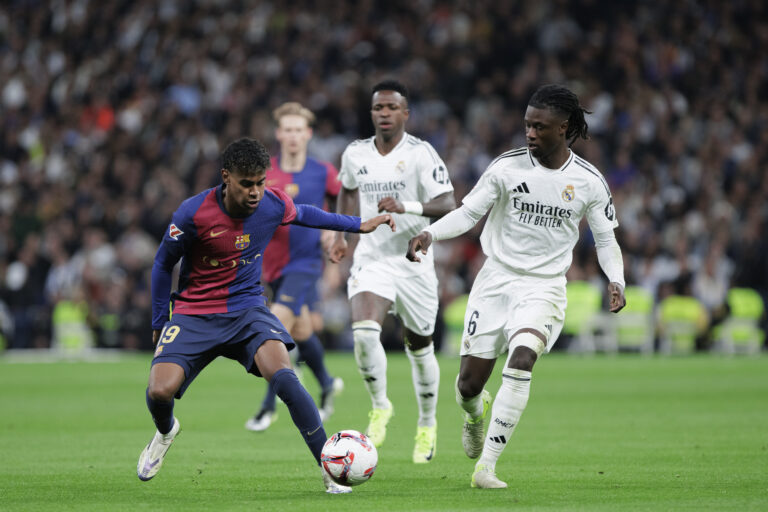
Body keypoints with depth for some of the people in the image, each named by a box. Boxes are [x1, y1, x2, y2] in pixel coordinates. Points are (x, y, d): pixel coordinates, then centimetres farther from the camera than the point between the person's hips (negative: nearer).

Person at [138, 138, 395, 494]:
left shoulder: (274, 205, -9)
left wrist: (359, 225, 21)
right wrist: (159, 323, 4)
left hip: (247, 308, 1)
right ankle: (165, 431, 19)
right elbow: (163, 264, -2)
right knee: (159, 392, -21)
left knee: (283, 376, -27)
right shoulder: (194, 213, -18)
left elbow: (303, 214, 18)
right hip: (194, 314, -1)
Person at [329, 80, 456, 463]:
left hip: (414, 261, -2)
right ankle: (380, 406, 1)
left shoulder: (420, 154, -12)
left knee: (419, 347, 10)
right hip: (371, 257, 2)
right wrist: (341, 235, 14)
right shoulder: (355, 154, 3)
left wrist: (407, 207, -34)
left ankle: (427, 425, 31)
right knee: (364, 332, -22)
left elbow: (447, 205, -19)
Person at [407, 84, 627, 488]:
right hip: (496, 279, 1)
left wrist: (615, 280, -12)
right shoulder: (507, 167, -5)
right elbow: (467, 213, -1)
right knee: (469, 383, -2)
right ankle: (476, 414, 40)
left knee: (521, 359, -28)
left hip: (544, 285, -1)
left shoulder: (588, 181, -4)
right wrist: (430, 234, -19)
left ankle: (486, 466, -23)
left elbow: (605, 238, 6)